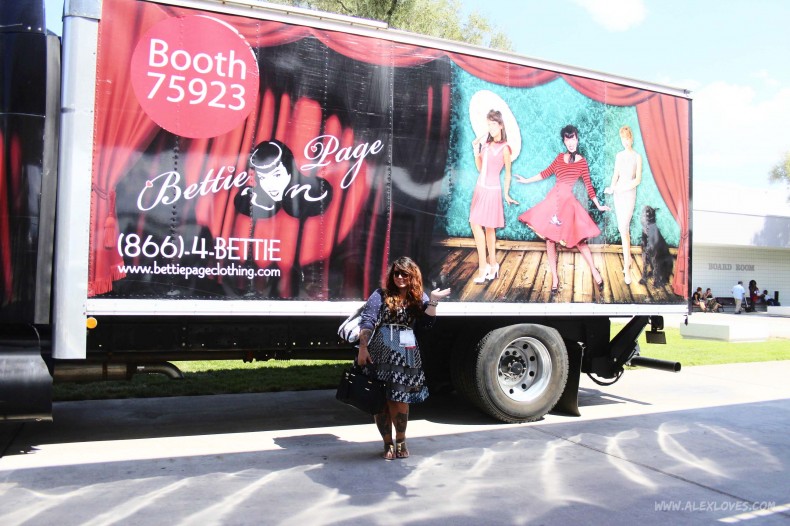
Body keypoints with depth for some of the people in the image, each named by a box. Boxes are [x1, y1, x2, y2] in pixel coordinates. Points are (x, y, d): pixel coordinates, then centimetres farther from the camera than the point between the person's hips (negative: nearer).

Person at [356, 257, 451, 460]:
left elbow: (427, 323, 2)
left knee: (399, 401, -2)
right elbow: (367, 322, -4)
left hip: (406, 356, 1)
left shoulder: (418, 298, 14)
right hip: (380, 354, -1)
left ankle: (400, 441, 20)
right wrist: (363, 348, -13)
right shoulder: (381, 296, 4)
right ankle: (388, 443, 16)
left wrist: (433, 300, -6)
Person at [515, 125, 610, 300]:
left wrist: (598, 205, 2)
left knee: (578, 239, -3)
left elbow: (588, 185, 2)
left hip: (567, 201, -4)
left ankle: (595, 273, 12)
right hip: (553, 199, 4)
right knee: (549, 238, 3)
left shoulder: (582, 161, -1)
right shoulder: (560, 157, 10)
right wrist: (526, 180, 27)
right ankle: (555, 279, 11)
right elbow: (546, 172, 21)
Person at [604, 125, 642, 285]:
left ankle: (626, 268, -10)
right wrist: (611, 188, -11)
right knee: (623, 227, 12)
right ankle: (628, 258, 26)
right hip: (618, 193, 6)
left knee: (624, 230, -12)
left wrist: (616, 189, -17)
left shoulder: (637, 156, -7)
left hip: (629, 194, -5)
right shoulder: (619, 155, 8)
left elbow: (638, 180, -10)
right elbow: (615, 175, 9)